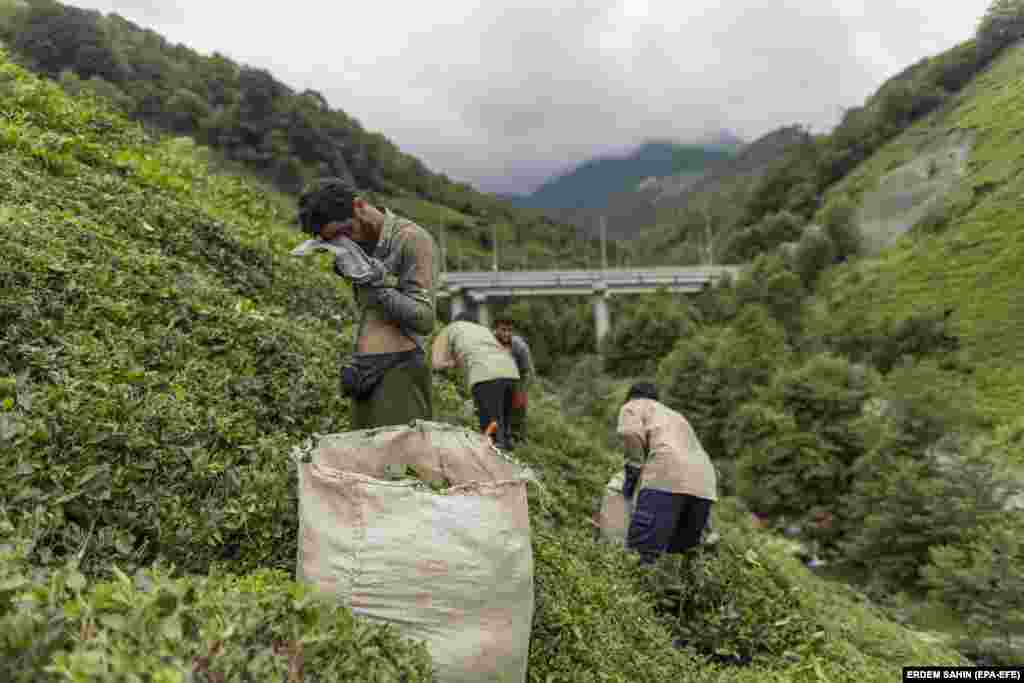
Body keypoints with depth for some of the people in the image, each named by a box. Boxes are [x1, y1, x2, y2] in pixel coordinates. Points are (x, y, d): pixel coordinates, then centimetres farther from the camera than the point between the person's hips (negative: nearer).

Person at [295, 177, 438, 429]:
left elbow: (424, 319, -12)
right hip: (367, 374, 7)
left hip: (399, 373, -6)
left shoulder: (412, 239, -7)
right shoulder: (361, 245, 14)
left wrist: (371, 279, -14)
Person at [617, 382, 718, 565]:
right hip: (702, 484, 7)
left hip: (667, 476, -7)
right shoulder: (674, 415, 40)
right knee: (682, 553, 13)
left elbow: (632, 434, -2)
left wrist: (632, 472, 4)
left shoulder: (633, 407, 22)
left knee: (642, 555, -12)